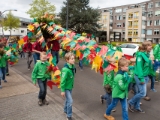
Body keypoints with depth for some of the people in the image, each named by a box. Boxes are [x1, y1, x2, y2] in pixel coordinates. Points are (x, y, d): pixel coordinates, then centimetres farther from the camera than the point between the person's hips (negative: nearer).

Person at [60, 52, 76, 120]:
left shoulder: (72, 67, -6)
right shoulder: (65, 69, -29)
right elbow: (63, 80, -23)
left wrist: (72, 85, 16)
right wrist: (62, 90, -18)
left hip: (70, 87, 8)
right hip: (66, 88, -8)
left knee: (67, 100, 23)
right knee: (70, 101, -4)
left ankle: (65, 110, 45)